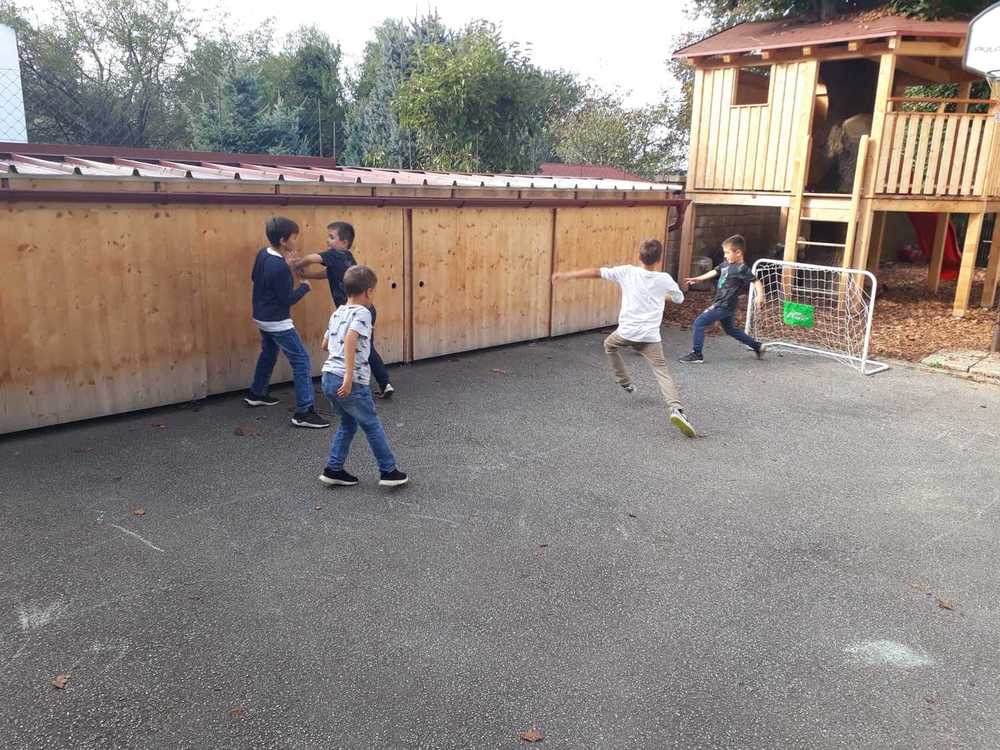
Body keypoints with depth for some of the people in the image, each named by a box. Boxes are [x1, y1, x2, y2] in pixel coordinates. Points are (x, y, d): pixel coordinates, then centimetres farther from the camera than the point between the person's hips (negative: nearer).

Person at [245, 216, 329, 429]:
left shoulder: (262, 254, -1)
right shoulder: (279, 267, -27)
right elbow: (288, 298, -22)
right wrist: (305, 286, -4)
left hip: (262, 318, 10)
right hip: (277, 322, -10)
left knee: (268, 354, 29)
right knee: (301, 360, -8)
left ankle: (256, 393, 45)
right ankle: (304, 412, -10)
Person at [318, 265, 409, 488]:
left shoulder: (337, 313, 13)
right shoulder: (362, 313, -12)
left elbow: (325, 343, 22)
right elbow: (350, 338, -28)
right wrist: (349, 375, -32)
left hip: (329, 376, 8)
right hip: (351, 382, -8)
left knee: (348, 423, 22)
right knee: (372, 425, 8)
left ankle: (333, 469, 22)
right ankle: (389, 471, 18)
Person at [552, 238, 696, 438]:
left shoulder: (627, 272, -3)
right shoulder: (664, 279, 1)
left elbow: (595, 272, -3)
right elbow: (679, 298, 19)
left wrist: (565, 274, 2)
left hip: (626, 332, 0)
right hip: (650, 336, 0)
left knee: (609, 345, 32)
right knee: (662, 371, -3)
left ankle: (626, 383, 41)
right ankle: (676, 409, -25)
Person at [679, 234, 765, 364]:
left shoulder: (742, 269, -18)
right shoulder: (726, 263, 6)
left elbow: (756, 281, -20)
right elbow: (714, 272, 16)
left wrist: (760, 295, -35)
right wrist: (696, 279, 17)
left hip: (725, 306, -10)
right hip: (721, 304, 10)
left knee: (699, 323, -10)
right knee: (730, 329, 25)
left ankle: (696, 354, -3)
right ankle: (757, 346, 37)